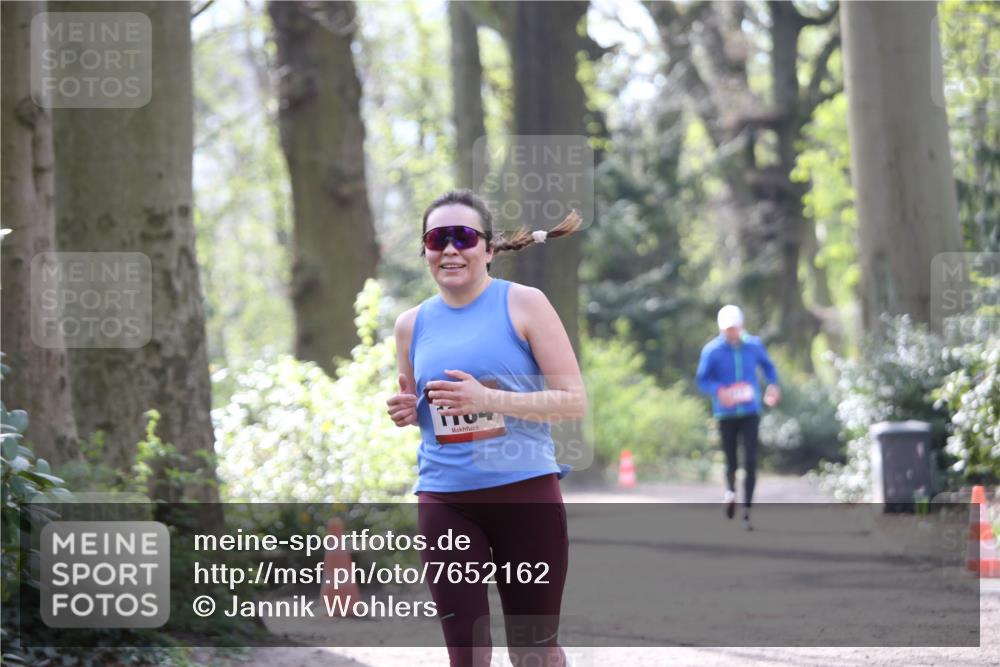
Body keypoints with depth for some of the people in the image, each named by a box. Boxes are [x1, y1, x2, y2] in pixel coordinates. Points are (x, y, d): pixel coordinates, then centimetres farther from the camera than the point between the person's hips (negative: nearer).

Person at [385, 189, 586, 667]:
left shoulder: (524, 304, -4)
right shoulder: (412, 324, 8)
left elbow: (575, 401, -7)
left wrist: (488, 399, -19)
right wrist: (406, 412, -2)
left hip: (525, 492, -3)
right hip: (444, 501, 3)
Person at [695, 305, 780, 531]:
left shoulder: (754, 345, 1)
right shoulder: (712, 350, -6)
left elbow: (767, 365, 20)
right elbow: (702, 380, -4)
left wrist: (773, 385, 3)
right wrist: (719, 391, -24)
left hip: (750, 412, 1)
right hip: (726, 414, -1)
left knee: (750, 462, -11)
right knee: (731, 462, 5)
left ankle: (747, 511, -6)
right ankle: (730, 492, 39)